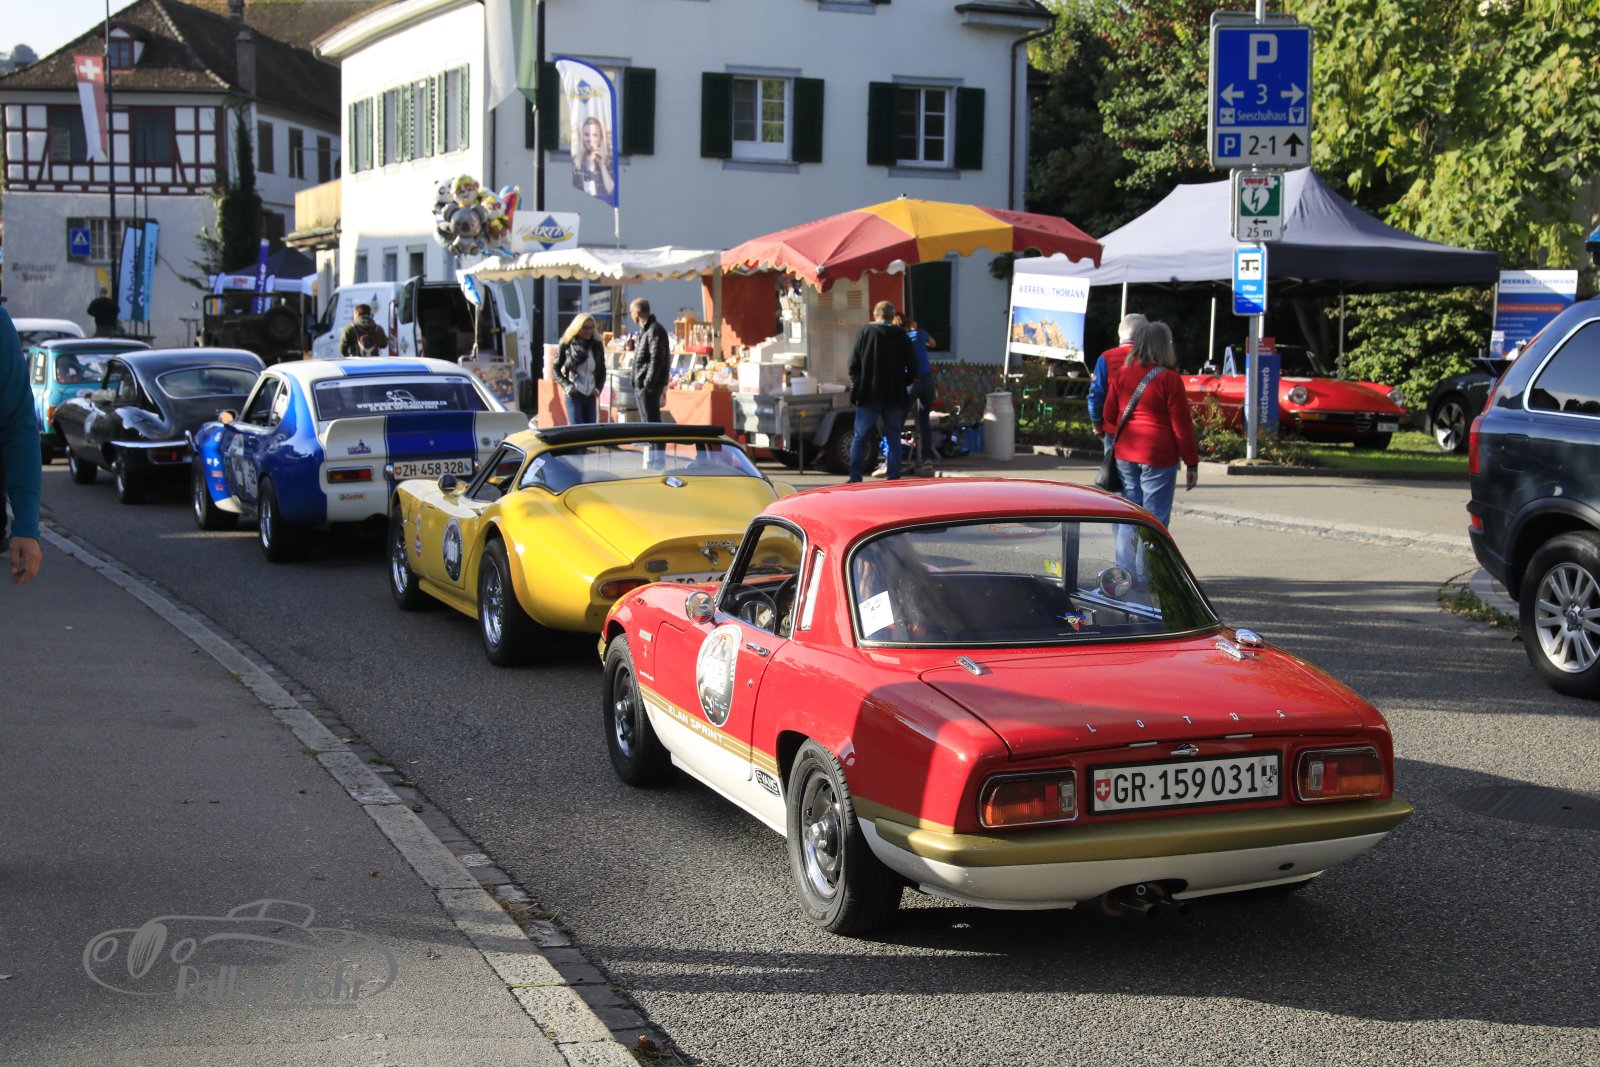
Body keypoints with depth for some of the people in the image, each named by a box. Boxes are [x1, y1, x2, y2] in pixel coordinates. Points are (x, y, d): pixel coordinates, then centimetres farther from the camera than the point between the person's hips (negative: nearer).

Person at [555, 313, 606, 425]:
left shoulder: (597, 345, 6)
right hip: (573, 395, -4)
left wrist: (598, 388, 3)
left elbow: (602, 370, 16)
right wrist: (566, 386, -8)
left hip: (591, 395, 4)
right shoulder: (567, 345, -2)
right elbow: (556, 368, 4)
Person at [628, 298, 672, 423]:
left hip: (650, 386, -10)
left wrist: (649, 384, -21)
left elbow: (656, 360, -20)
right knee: (647, 421, 12)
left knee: (652, 421, -10)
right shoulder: (645, 330, 17)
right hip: (641, 385, 10)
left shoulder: (654, 330, -14)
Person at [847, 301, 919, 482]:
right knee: (893, 438, 8)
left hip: (868, 394, -1)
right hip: (894, 396, 2)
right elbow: (913, 367, 1)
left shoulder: (865, 332, -3)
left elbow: (853, 364, -6)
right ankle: (894, 479, 4)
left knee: (860, 438, 5)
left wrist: (857, 385, 5)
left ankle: (855, 479, 0)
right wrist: (904, 383, 14)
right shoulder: (901, 336, 2)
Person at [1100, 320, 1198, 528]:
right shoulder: (1169, 379, -9)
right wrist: (1192, 463, -2)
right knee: (1156, 519, -2)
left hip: (1124, 454, 5)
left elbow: (1109, 415, 14)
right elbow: (1182, 425, -7)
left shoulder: (1120, 374, 6)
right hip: (1158, 456, -5)